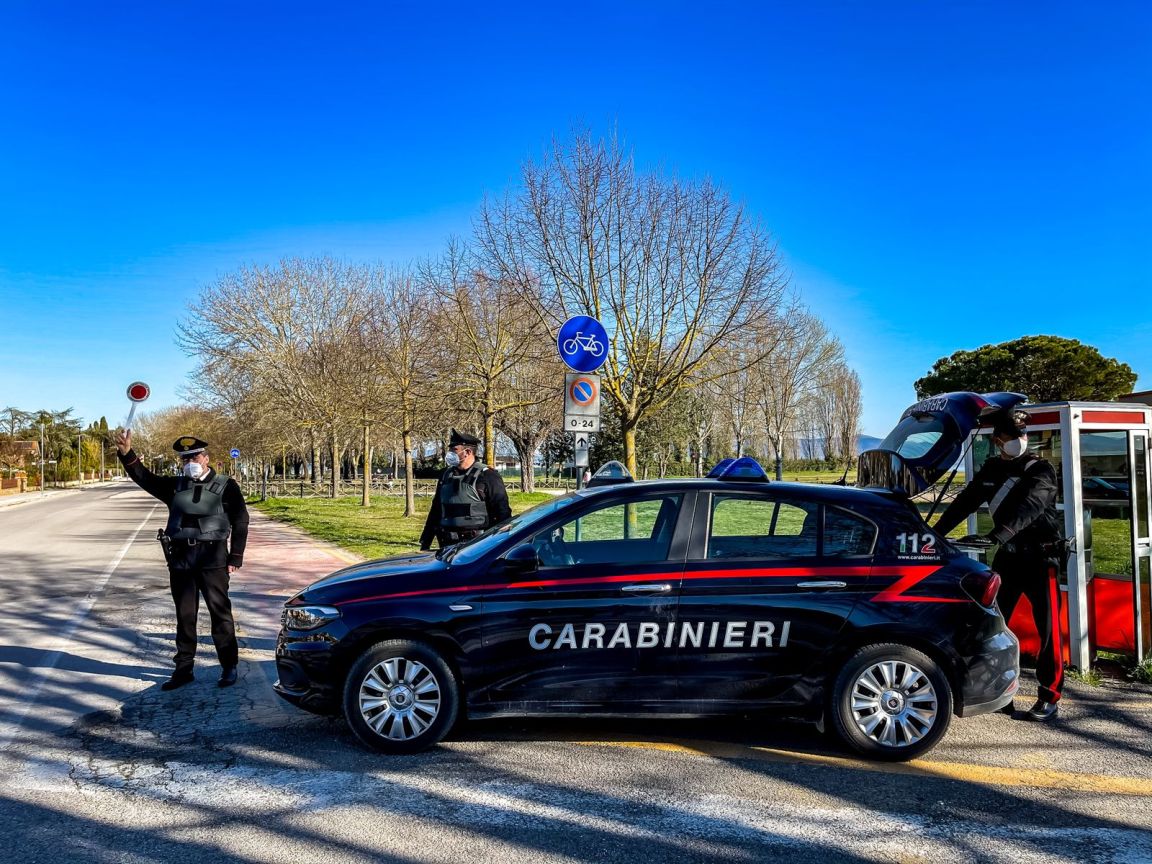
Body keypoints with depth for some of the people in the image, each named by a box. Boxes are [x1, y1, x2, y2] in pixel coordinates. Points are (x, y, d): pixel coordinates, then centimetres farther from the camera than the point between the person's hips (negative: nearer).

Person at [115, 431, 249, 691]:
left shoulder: (225, 486, -1)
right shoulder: (176, 486, 11)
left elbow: (240, 521, -2)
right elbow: (145, 478, 2)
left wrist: (235, 558, -6)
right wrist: (127, 454, -14)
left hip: (212, 559, -4)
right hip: (180, 559, 4)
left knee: (220, 613, 2)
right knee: (184, 616, 11)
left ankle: (229, 667, 12)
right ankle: (183, 669, 20)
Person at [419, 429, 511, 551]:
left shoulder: (487, 476, -5)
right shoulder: (447, 476, 15)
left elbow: (503, 513, -7)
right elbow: (435, 511, 21)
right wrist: (425, 543, 19)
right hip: (448, 545, 6)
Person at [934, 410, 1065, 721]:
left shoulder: (1040, 470, -10)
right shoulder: (991, 471, 8)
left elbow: (1029, 507, -27)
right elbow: (963, 503, 6)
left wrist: (995, 536, -42)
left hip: (1040, 556, -5)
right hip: (1007, 556, 5)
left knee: (1047, 627, -1)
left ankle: (1050, 696, 8)